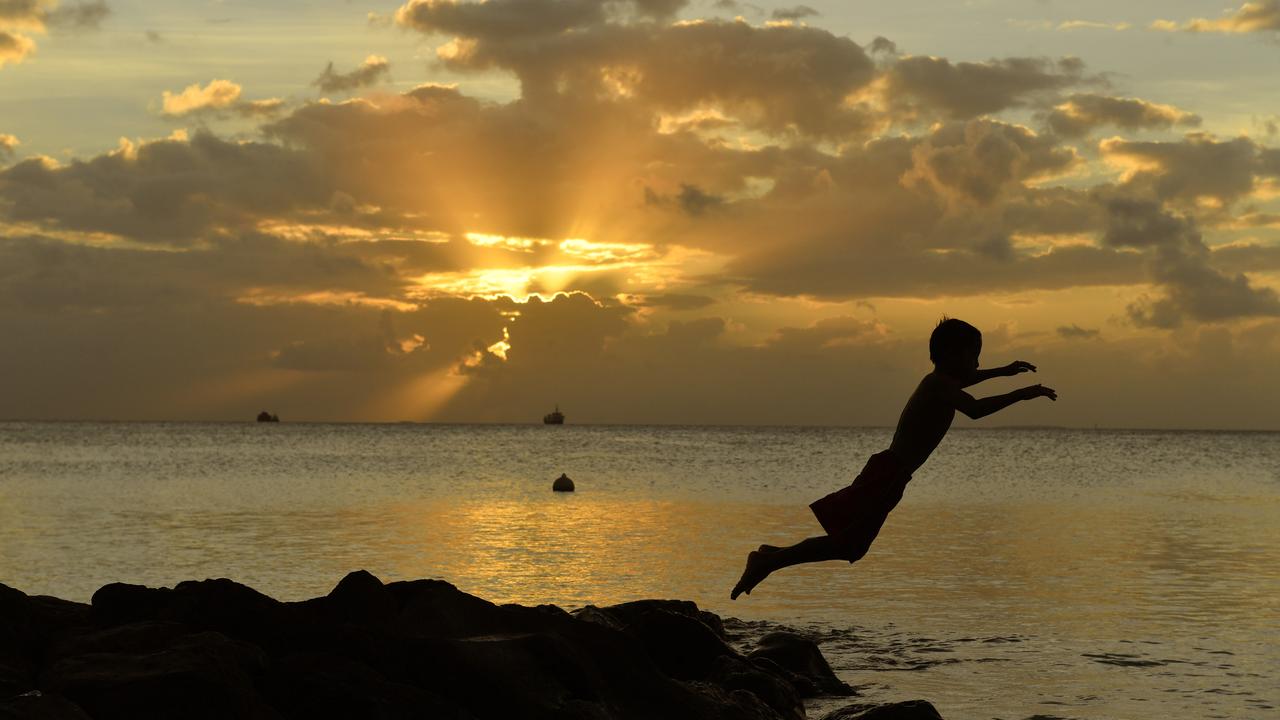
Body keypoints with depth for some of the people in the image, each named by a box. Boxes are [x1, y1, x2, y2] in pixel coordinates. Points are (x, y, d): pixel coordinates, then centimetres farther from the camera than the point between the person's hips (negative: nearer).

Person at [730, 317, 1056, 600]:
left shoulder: (936, 382, 18)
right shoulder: (940, 385, -12)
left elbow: (959, 382, 43)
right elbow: (974, 409, -30)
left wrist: (1002, 372, 46)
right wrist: (1021, 394, -25)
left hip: (886, 472, 10)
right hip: (888, 474, -10)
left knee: (849, 545, 15)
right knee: (846, 544, -11)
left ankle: (772, 557, 19)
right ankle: (769, 561, -7)